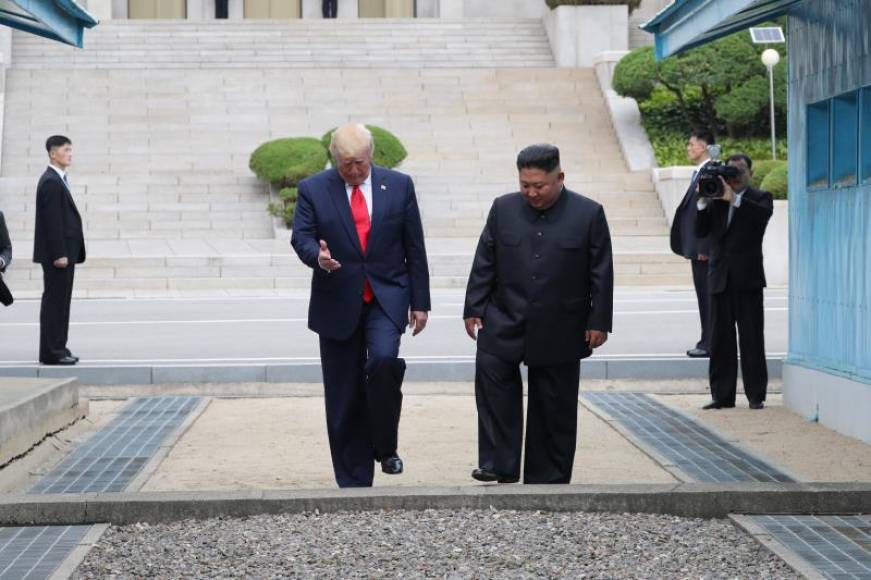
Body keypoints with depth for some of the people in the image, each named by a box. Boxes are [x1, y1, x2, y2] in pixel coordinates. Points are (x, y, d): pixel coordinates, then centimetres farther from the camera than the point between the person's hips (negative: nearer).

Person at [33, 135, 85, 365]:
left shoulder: (58, 180, 16)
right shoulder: (51, 182, -14)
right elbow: (52, 221, -20)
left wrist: (65, 253, 16)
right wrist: (59, 254, -22)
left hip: (63, 253, 10)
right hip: (57, 254, -10)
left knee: (60, 301, 12)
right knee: (54, 301, -6)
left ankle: (57, 349, 16)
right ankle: (51, 352, -4)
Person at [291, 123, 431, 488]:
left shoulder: (399, 186, 3)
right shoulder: (313, 190, 1)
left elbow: (414, 248, 5)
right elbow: (301, 237, -5)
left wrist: (420, 302, 3)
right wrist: (318, 256, -29)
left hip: (387, 297, -1)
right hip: (338, 304, 1)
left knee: (383, 361, -26)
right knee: (343, 397, 3)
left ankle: (384, 446, -4)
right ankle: (353, 482, 13)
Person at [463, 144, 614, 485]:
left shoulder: (588, 214, -3)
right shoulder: (503, 208, 3)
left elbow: (601, 273, -2)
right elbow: (484, 263, 6)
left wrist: (599, 322, -5)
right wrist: (474, 309, 1)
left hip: (560, 329, -1)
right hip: (505, 321, 1)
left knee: (554, 406, 5)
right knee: (490, 369, -20)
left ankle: (547, 478, 17)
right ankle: (500, 465, -15)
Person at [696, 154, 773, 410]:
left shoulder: (759, 198, 5)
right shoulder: (716, 199, 13)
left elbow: (763, 213, -18)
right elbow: (700, 230, 3)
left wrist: (734, 198, -25)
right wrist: (703, 201, -10)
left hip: (747, 279, -3)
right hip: (720, 279, 4)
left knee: (752, 340, -1)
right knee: (720, 341, 5)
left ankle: (756, 395, 4)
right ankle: (722, 395, 10)